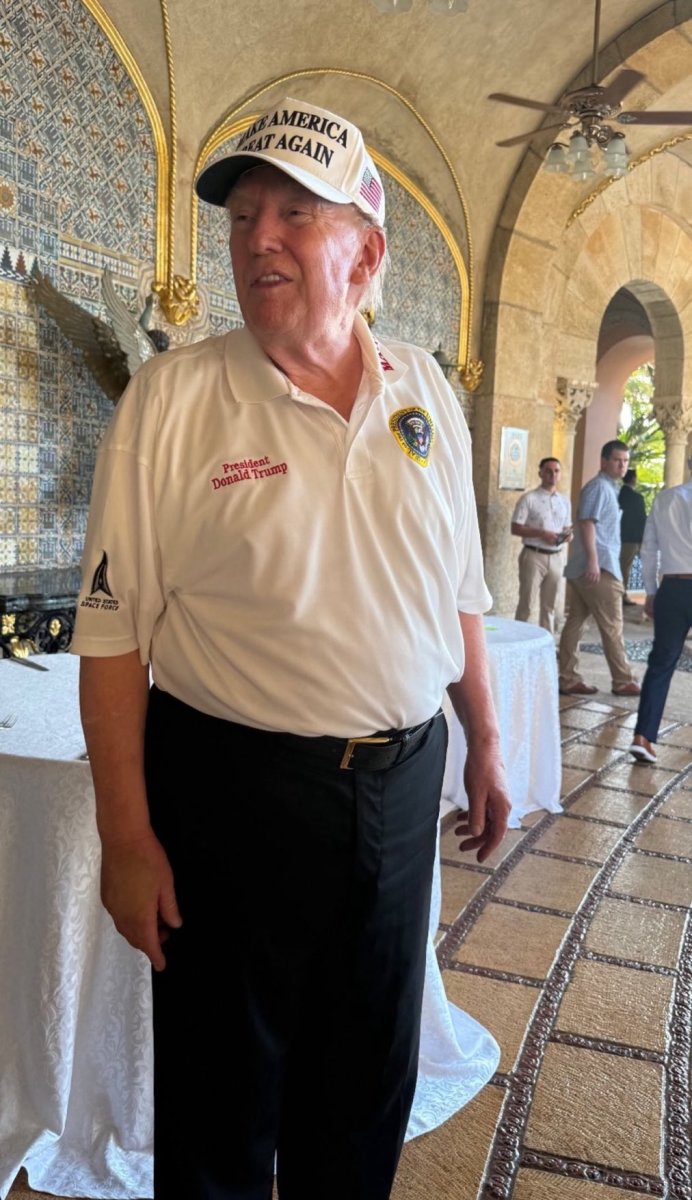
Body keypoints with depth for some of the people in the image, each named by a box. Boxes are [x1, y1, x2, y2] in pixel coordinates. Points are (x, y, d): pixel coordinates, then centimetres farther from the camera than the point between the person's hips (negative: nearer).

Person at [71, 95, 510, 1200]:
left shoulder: (425, 392, 4)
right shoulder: (172, 397, -9)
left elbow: (459, 593, 11)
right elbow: (115, 630, -11)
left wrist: (485, 745, 12)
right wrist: (127, 837, -13)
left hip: (403, 783, 4)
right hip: (234, 792, -3)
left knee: (368, 1089, 22)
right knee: (222, 1111, 16)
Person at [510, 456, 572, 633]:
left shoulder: (565, 501, 14)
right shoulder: (529, 498, -4)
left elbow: (567, 527, 20)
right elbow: (516, 528, -8)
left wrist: (568, 535, -5)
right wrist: (542, 534, -19)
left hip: (557, 557, 5)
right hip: (534, 556, -5)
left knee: (549, 605, 10)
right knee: (527, 603, -4)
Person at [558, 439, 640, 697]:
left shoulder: (608, 487, 22)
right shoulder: (599, 486, -9)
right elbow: (587, 523, -19)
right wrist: (593, 561, -25)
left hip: (582, 568, 10)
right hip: (599, 567, -10)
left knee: (575, 623, 6)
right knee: (612, 626, -2)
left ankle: (569, 679, 9)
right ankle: (623, 682, 6)